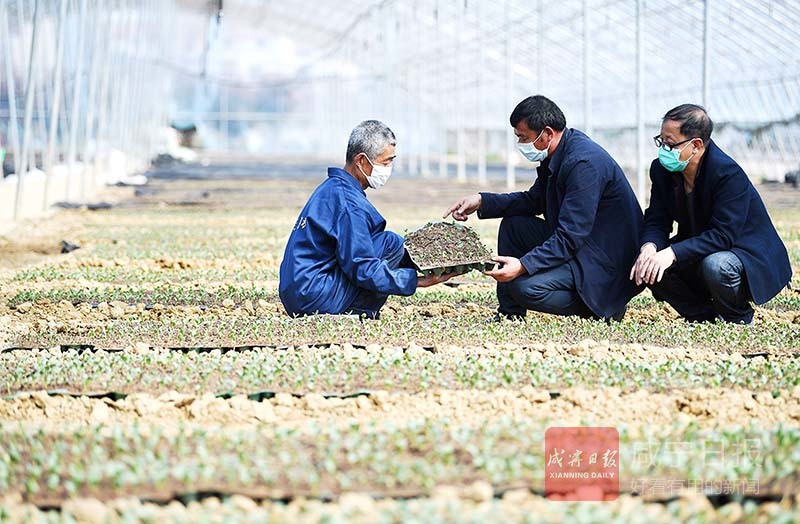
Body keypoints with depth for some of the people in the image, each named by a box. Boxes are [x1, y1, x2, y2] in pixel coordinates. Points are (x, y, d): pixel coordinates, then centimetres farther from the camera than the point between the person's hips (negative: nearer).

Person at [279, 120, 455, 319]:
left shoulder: (330, 188, 15)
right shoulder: (348, 202, -16)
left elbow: (355, 251, 22)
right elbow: (363, 271, -19)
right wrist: (417, 280, -15)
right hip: (315, 300, -10)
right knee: (391, 244, -11)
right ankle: (360, 317, -8)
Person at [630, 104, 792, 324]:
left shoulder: (729, 174, -26)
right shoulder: (661, 170, -5)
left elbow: (723, 235, -31)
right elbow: (657, 221, -6)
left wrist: (672, 253, -41)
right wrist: (649, 248, -31)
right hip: (697, 256, 7)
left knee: (716, 266, -39)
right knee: (648, 267, -17)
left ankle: (740, 320, -7)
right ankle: (707, 318, 1)